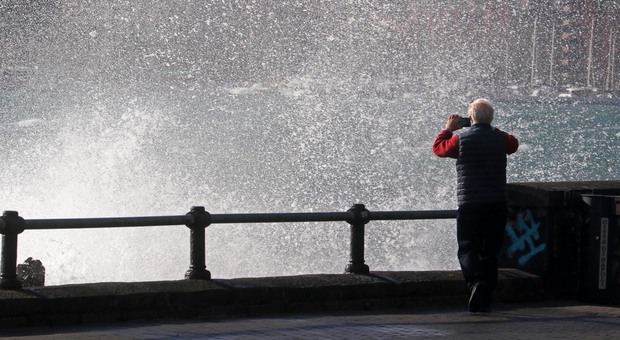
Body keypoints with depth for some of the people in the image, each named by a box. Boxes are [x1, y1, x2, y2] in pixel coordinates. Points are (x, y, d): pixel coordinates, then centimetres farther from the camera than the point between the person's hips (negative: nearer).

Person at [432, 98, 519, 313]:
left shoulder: (461, 139, -5)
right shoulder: (500, 138, 2)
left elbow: (438, 148, 11)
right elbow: (514, 144, 26)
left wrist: (448, 129, 26)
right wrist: (491, 130, 31)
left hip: (470, 204, -2)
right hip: (497, 204, 2)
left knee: (467, 249, 3)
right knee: (490, 252, 9)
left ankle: (476, 282, -25)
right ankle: (484, 299, 9)